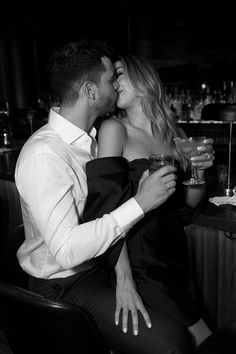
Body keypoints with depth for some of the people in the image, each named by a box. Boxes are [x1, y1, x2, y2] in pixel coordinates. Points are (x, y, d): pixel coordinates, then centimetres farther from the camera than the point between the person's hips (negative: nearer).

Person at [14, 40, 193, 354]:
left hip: (100, 262, 8)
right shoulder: (44, 155, -24)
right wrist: (139, 203, -29)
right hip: (64, 284, -8)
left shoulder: (91, 137, 4)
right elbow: (66, 251, -29)